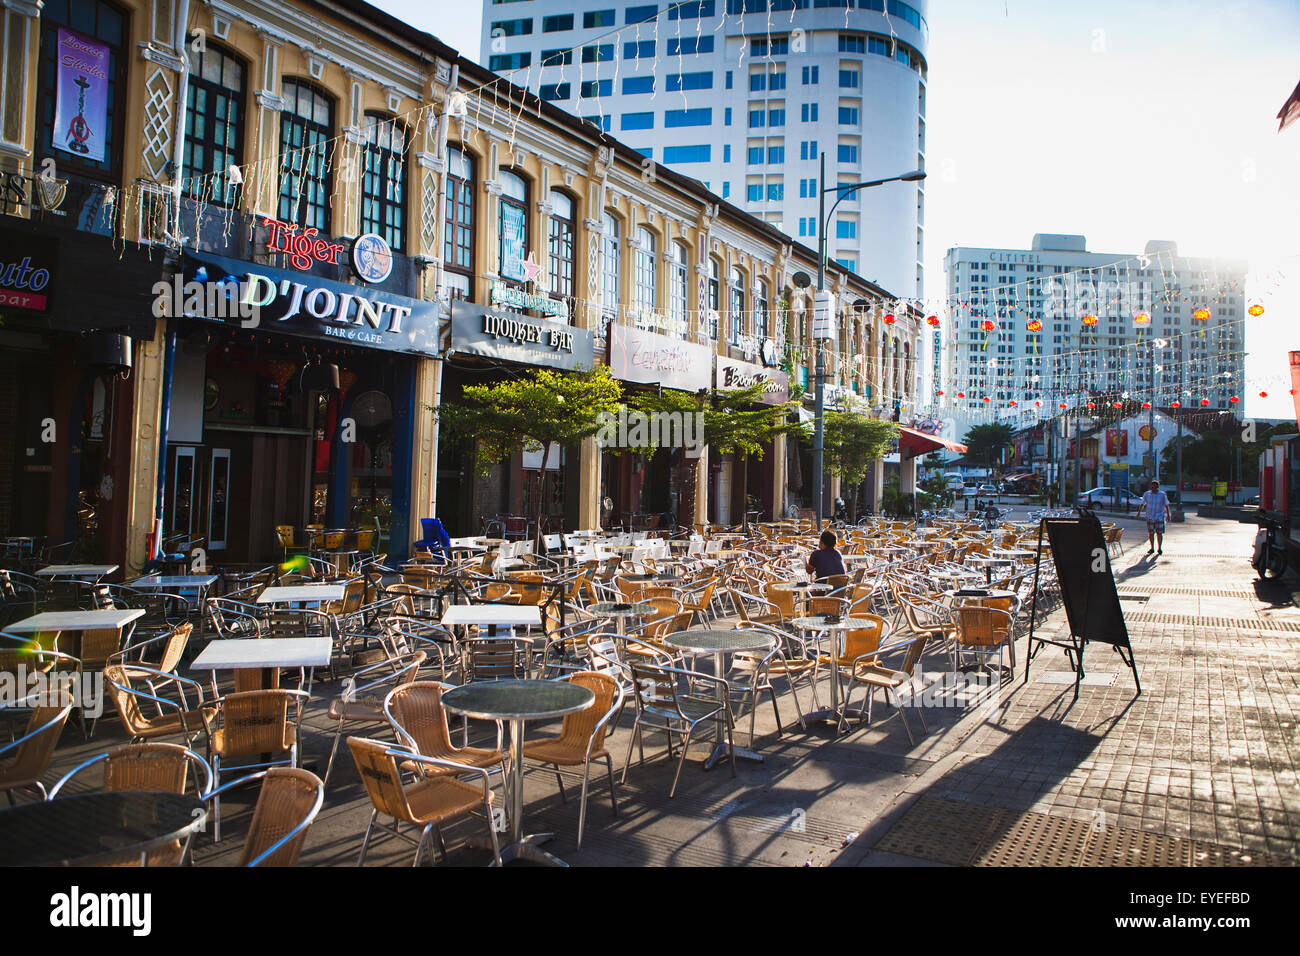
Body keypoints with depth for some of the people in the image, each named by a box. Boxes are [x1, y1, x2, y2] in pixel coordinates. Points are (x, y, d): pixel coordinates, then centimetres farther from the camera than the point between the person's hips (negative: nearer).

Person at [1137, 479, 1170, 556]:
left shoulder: (1163, 495, 0)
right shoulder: (1147, 494, 4)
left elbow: (1166, 505, 6)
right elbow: (1142, 504, 13)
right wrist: (1139, 512, 6)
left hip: (1159, 517, -2)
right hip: (1149, 517, 2)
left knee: (1159, 533, -3)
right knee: (1150, 533, 4)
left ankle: (1159, 548, 9)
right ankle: (1152, 548, 17)